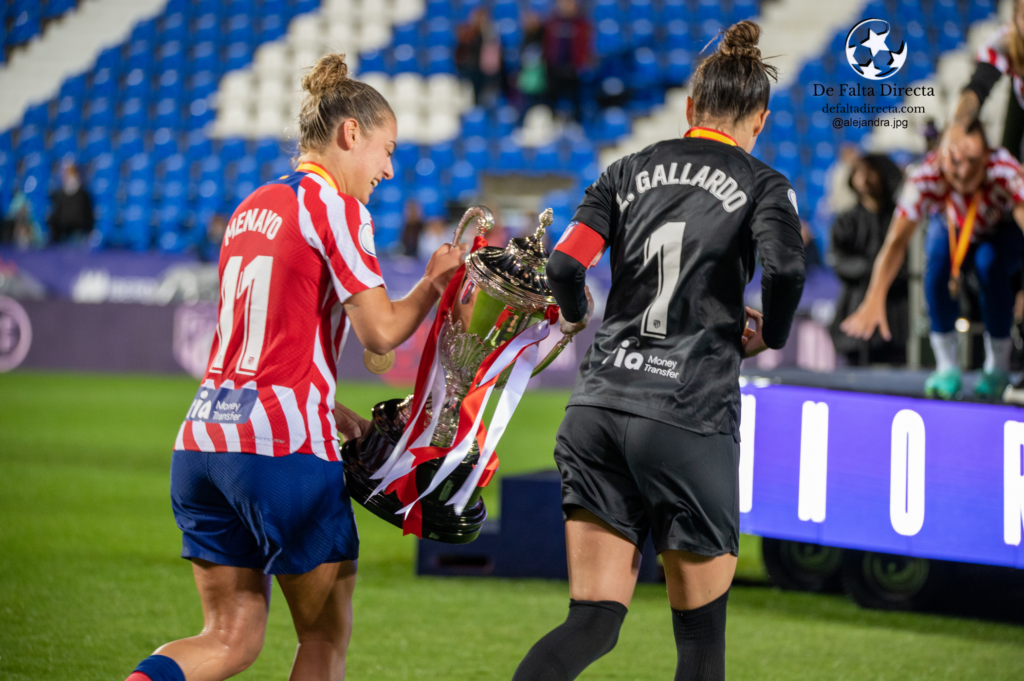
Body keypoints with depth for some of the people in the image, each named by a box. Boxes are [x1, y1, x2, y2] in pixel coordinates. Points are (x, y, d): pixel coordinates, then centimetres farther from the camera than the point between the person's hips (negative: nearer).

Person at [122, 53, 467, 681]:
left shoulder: (253, 207, 19)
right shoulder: (337, 209, -6)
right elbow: (380, 330, -10)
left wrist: (334, 414, 22)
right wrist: (436, 281, 7)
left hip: (204, 438, 7)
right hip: (284, 443, -7)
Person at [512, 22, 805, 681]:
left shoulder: (631, 170, 13)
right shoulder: (760, 184, 3)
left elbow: (565, 262, 2)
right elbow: (787, 265, -17)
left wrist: (576, 315, 23)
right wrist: (769, 334, 3)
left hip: (598, 406, 4)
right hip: (690, 418, -4)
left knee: (594, 620, 4)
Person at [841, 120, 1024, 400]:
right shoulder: (926, 178, -34)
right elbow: (896, 241, -37)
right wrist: (874, 300, -51)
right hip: (951, 230, 1)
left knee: (989, 261, -34)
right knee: (938, 256, -32)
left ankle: (998, 364, -13)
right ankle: (947, 366, -17)